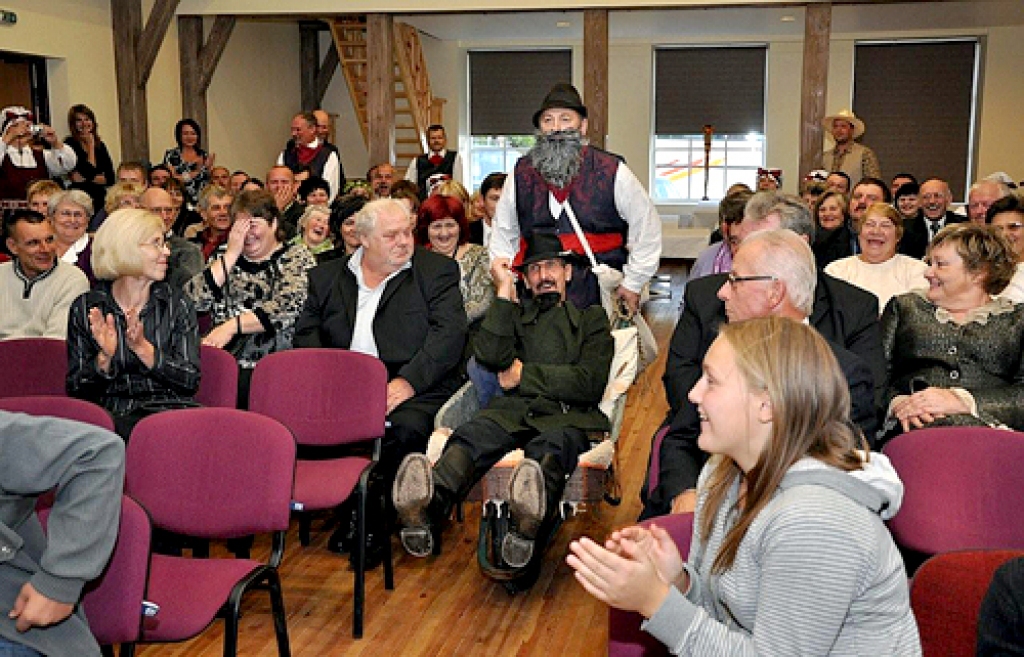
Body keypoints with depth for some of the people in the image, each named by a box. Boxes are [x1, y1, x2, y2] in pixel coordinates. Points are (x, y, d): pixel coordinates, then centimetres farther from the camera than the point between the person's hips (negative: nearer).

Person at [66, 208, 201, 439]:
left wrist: (143, 348, -13)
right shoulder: (86, 309, 5)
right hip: (109, 414, -1)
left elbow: (191, 380, 0)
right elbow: (75, 389, 5)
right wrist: (104, 358, -14)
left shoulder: (177, 303, 7)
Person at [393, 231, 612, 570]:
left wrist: (524, 374, 6)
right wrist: (505, 291, 10)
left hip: (567, 415, -1)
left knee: (551, 447, -40)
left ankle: (529, 524, -69)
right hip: (513, 410, 2)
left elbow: (590, 383, 7)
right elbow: (489, 355, 7)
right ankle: (427, 510, -62)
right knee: (470, 437, -34)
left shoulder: (592, 318, 25)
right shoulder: (516, 314, 31)